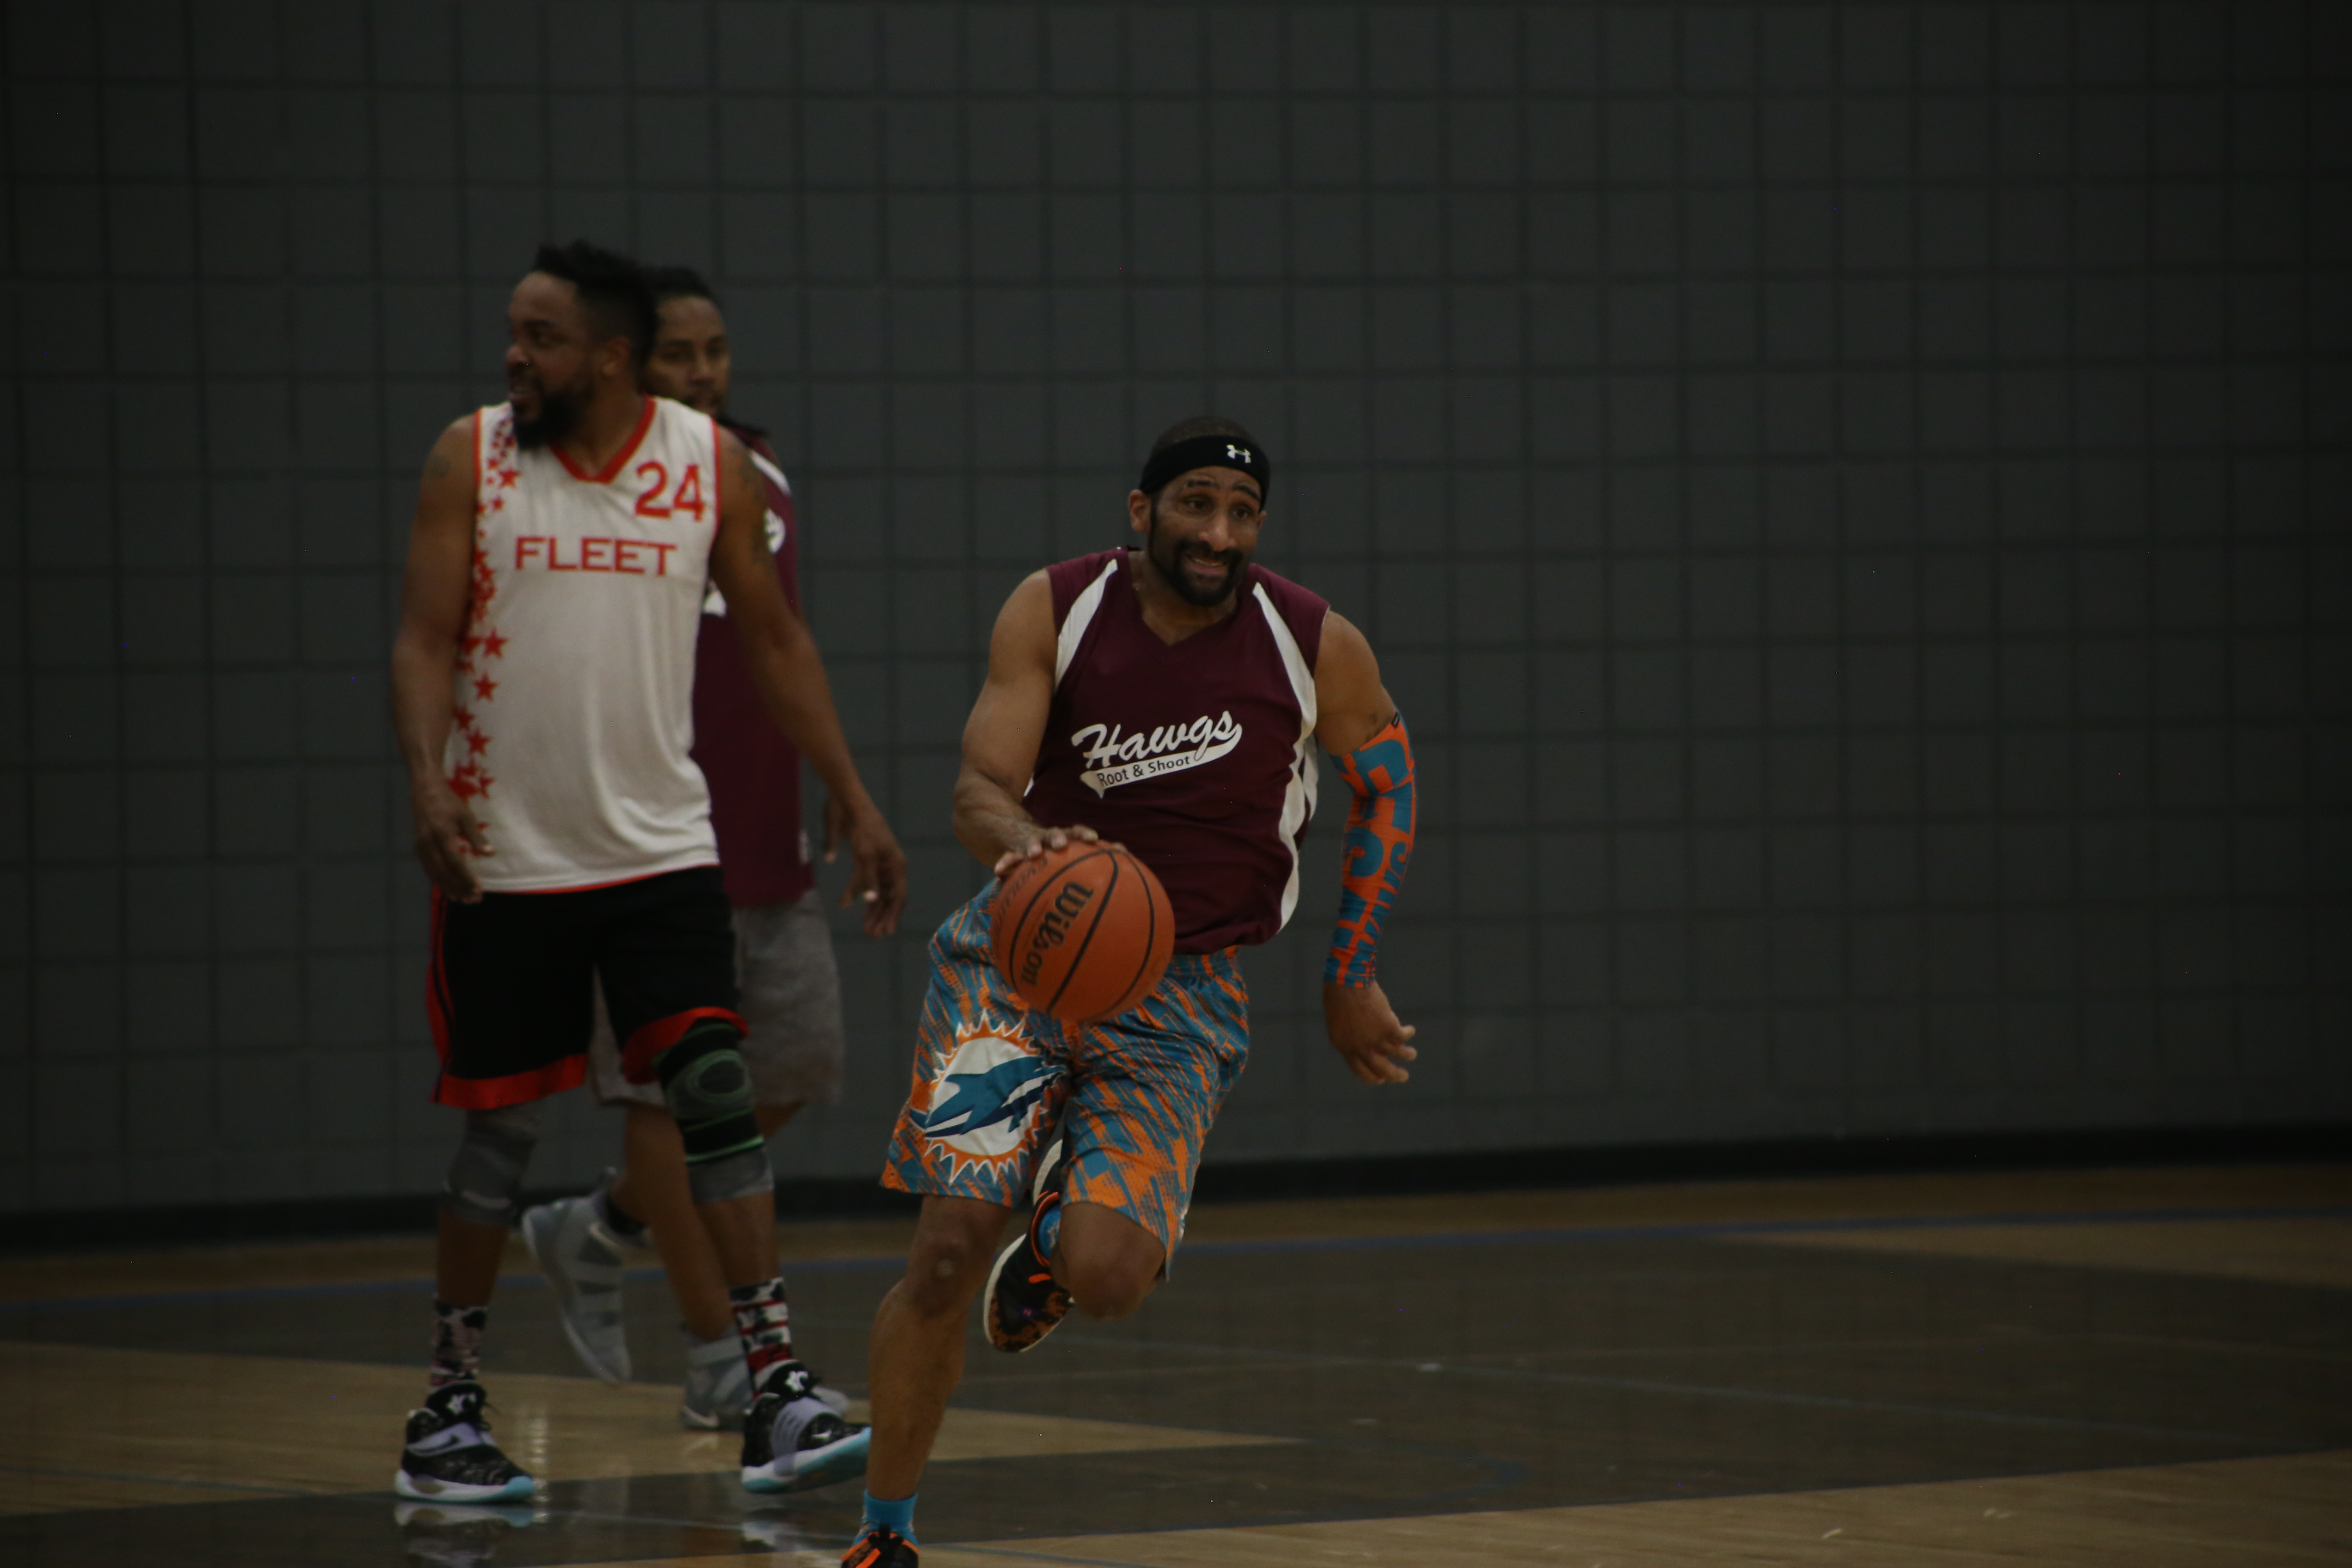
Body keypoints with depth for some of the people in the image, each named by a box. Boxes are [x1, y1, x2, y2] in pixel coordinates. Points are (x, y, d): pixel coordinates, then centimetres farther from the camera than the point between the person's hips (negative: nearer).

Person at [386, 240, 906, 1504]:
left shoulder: (709, 462, 0)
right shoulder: (472, 458, -3)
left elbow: (773, 639, 9)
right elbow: (424, 640, -6)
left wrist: (856, 805, 6)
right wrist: (430, 790, -23)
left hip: (661, 847, 1)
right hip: (506, 859, -1)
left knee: (717, 1099, -11)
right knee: (499, 1131, 4)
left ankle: (776, 1399, -10)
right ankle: (447, 1411, 18)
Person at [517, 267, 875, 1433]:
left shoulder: (763, 477, 12)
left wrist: (851, 813, 17)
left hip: (768, 848, 7)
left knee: (792, 1072, 8)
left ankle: (597, 1230, 28)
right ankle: (720, 1363, -1)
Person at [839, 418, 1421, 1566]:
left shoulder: (1316, 648, -8)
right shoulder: (1052, 611, -9)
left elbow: (1385, 785, 9)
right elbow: (980, 790, -15)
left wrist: (1351, 982, 9)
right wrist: (1024, 843, -40)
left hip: (1178, 995, 0)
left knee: (1105, 1279, -18)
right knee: (950, 1243, -14)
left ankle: (1061, 1228, 23)